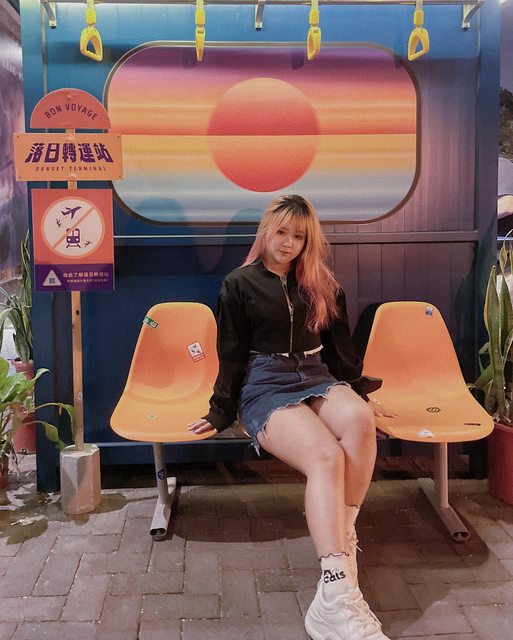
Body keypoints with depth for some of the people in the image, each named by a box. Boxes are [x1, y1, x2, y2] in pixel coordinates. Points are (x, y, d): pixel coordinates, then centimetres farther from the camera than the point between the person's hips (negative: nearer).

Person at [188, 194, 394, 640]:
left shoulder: (321, 285, 19)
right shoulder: (240, 284, 8)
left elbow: (340, 347, 24)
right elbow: (232, 355, 8)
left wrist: (360, 396, 24)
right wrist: (221, 414, 6)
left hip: (317, 378, 4)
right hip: (266, 386, -4)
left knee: (359, 419, -35)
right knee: (325, 454, -35)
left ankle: (343, 538, -26)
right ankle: (337, 598, -42)